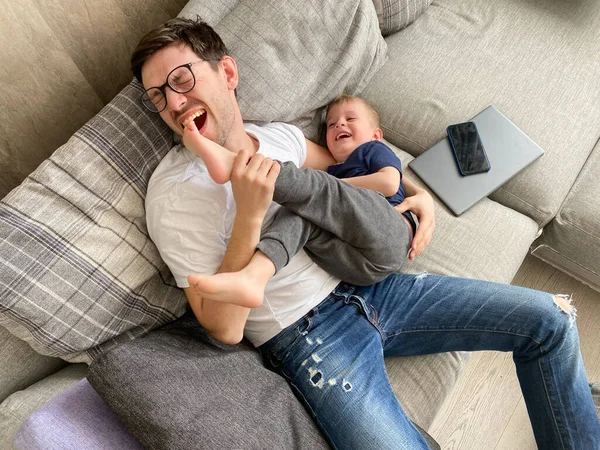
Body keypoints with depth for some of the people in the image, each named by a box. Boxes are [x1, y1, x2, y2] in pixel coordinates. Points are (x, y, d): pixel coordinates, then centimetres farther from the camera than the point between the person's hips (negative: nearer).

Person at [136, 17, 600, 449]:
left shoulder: (280, 135, 6)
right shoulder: (175, 191, -12)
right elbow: (224, 328, -15)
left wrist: (418, 194, 7)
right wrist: (249, 214, -26)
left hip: (368, 284, 7)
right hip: (308, 333, -6)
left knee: (549, 319, 4)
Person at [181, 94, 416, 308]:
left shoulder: (374, 149, 21)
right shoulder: (332, 172, 33)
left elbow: (390, 183, -1)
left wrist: (339, 187, 3)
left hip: (387, 238, -4)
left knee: (319, 189, -19)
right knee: (297, 215, -19)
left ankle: (233, 162, -31)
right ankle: (252, 277, -42)